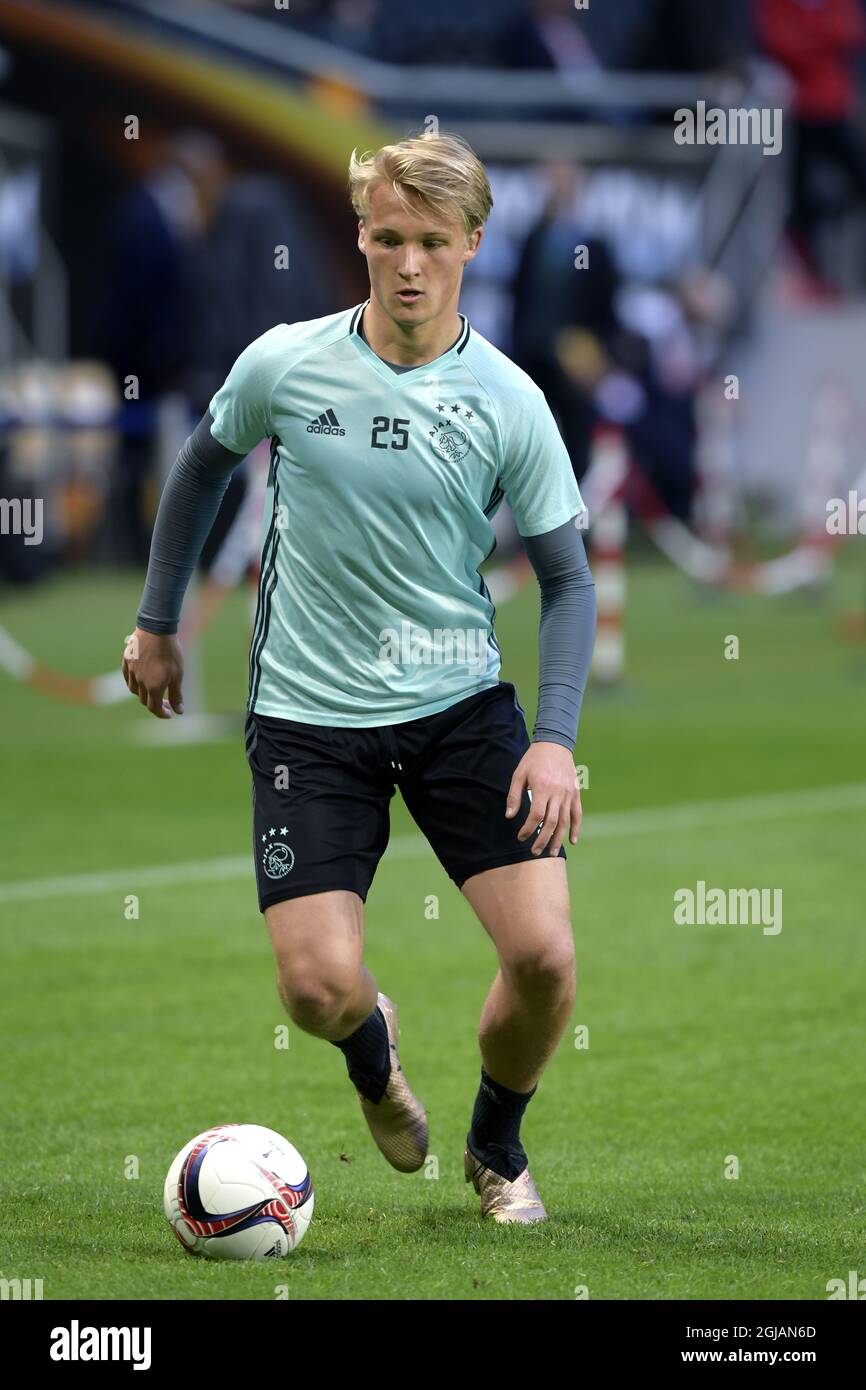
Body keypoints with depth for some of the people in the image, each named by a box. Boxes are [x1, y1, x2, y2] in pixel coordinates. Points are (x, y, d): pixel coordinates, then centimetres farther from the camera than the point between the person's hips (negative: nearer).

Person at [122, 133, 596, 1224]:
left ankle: (496, 1148, 19)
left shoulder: (508, 401, -6)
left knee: (544, 956, -13)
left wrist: (556, 737, -11)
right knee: (319, 987, -12)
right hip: (309, 715, 0)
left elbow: (566, 577, 0)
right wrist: (156, 623, 17)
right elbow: (203, 465, 14)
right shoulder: (284, 364, -5)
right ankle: (371, 1049, 29)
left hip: (462, 704, 1)